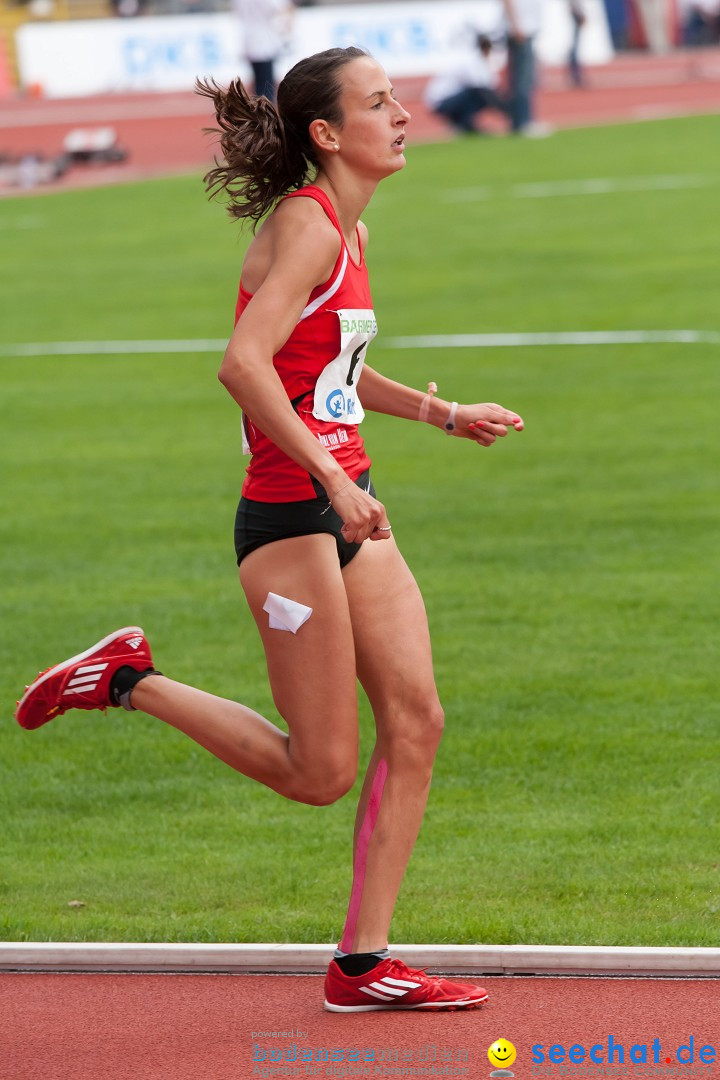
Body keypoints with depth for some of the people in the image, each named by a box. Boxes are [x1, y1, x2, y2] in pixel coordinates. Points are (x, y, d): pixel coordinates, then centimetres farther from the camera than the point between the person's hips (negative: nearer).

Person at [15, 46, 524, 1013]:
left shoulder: (348, 230, 14)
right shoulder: (306, 225, -15)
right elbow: (244, 364, -27)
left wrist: (444, 414, 24)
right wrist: (331, 478, -27)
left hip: (348, 512, 9)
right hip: (290, 517, -9)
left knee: (416, 722, 1)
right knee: (321, 774, -2)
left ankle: (363, 962, 5)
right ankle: (127, 680, 11)